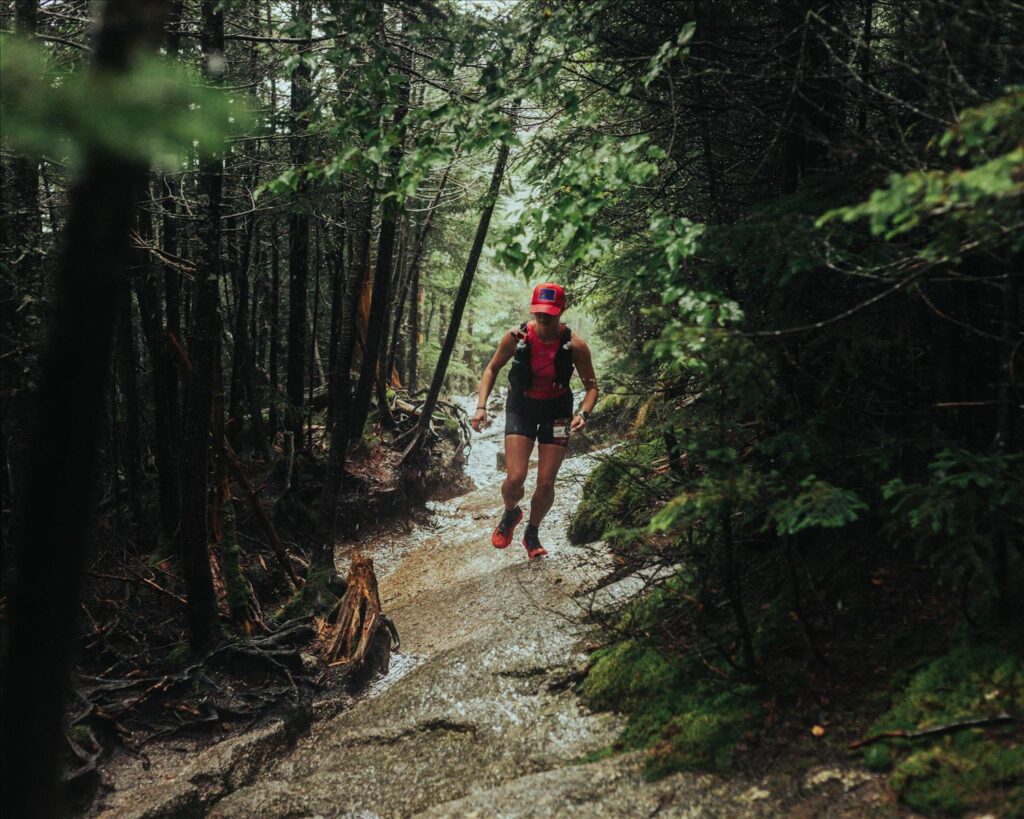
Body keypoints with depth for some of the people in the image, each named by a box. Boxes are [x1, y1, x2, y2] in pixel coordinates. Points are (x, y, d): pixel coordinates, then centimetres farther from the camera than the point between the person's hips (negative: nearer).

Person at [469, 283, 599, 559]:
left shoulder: (575, 345, -19)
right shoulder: (516, 337, -18)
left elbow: (591, 386, -7)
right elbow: (492, 369, 0)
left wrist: (583, 414, -26)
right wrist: (481, 406, -11)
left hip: (556, 411, 0)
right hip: (521, 408, 0)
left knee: (546, 484, -1)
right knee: (515, 479, -13)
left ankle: (532, 534, 27)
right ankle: (510, 514, 24)